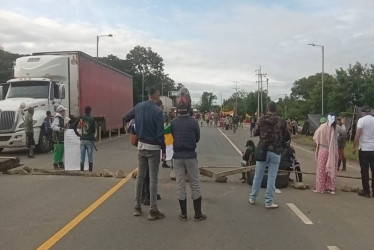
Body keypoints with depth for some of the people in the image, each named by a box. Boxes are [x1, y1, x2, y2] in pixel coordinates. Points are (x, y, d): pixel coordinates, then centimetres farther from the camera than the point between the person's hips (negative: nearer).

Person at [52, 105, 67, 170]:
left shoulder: (61, 118, 20)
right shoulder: (57, 118, -13)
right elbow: (53, 126, -24)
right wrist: (60, 128, -33)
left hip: (61, 138, 10)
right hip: (58, 138, -10)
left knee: (61, 151, 15)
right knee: (57, 151, -7)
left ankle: (61, 164, 23)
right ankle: (55, 165, -2)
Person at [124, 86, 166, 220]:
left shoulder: (139, 106, 1)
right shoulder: (158, 111, -16)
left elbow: (126, 118, 15)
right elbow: (160, 133, -17)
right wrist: (164, 150, -9)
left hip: (141, 146, 6)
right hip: (153, 148, -6)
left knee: (140, 176, 14)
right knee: (153, 179, -1)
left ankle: (137, 207, 21)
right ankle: (153, 210, 3)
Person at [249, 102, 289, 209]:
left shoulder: (261, 120, -4)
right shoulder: (281, 122, -5)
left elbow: (255, 133, 8)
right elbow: (287, 137, 2)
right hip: (275, 152, -1)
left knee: (258, 176, 12)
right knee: (272, 177, 4)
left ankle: (253, 198, 23)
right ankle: (269, 202, 7)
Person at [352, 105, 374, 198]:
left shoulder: (361, 120, -7)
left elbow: (357, 135, -13)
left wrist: (354, 147, -4)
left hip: (364, 149, -4)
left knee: (364, 171, 3)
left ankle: (366, 191, 7)